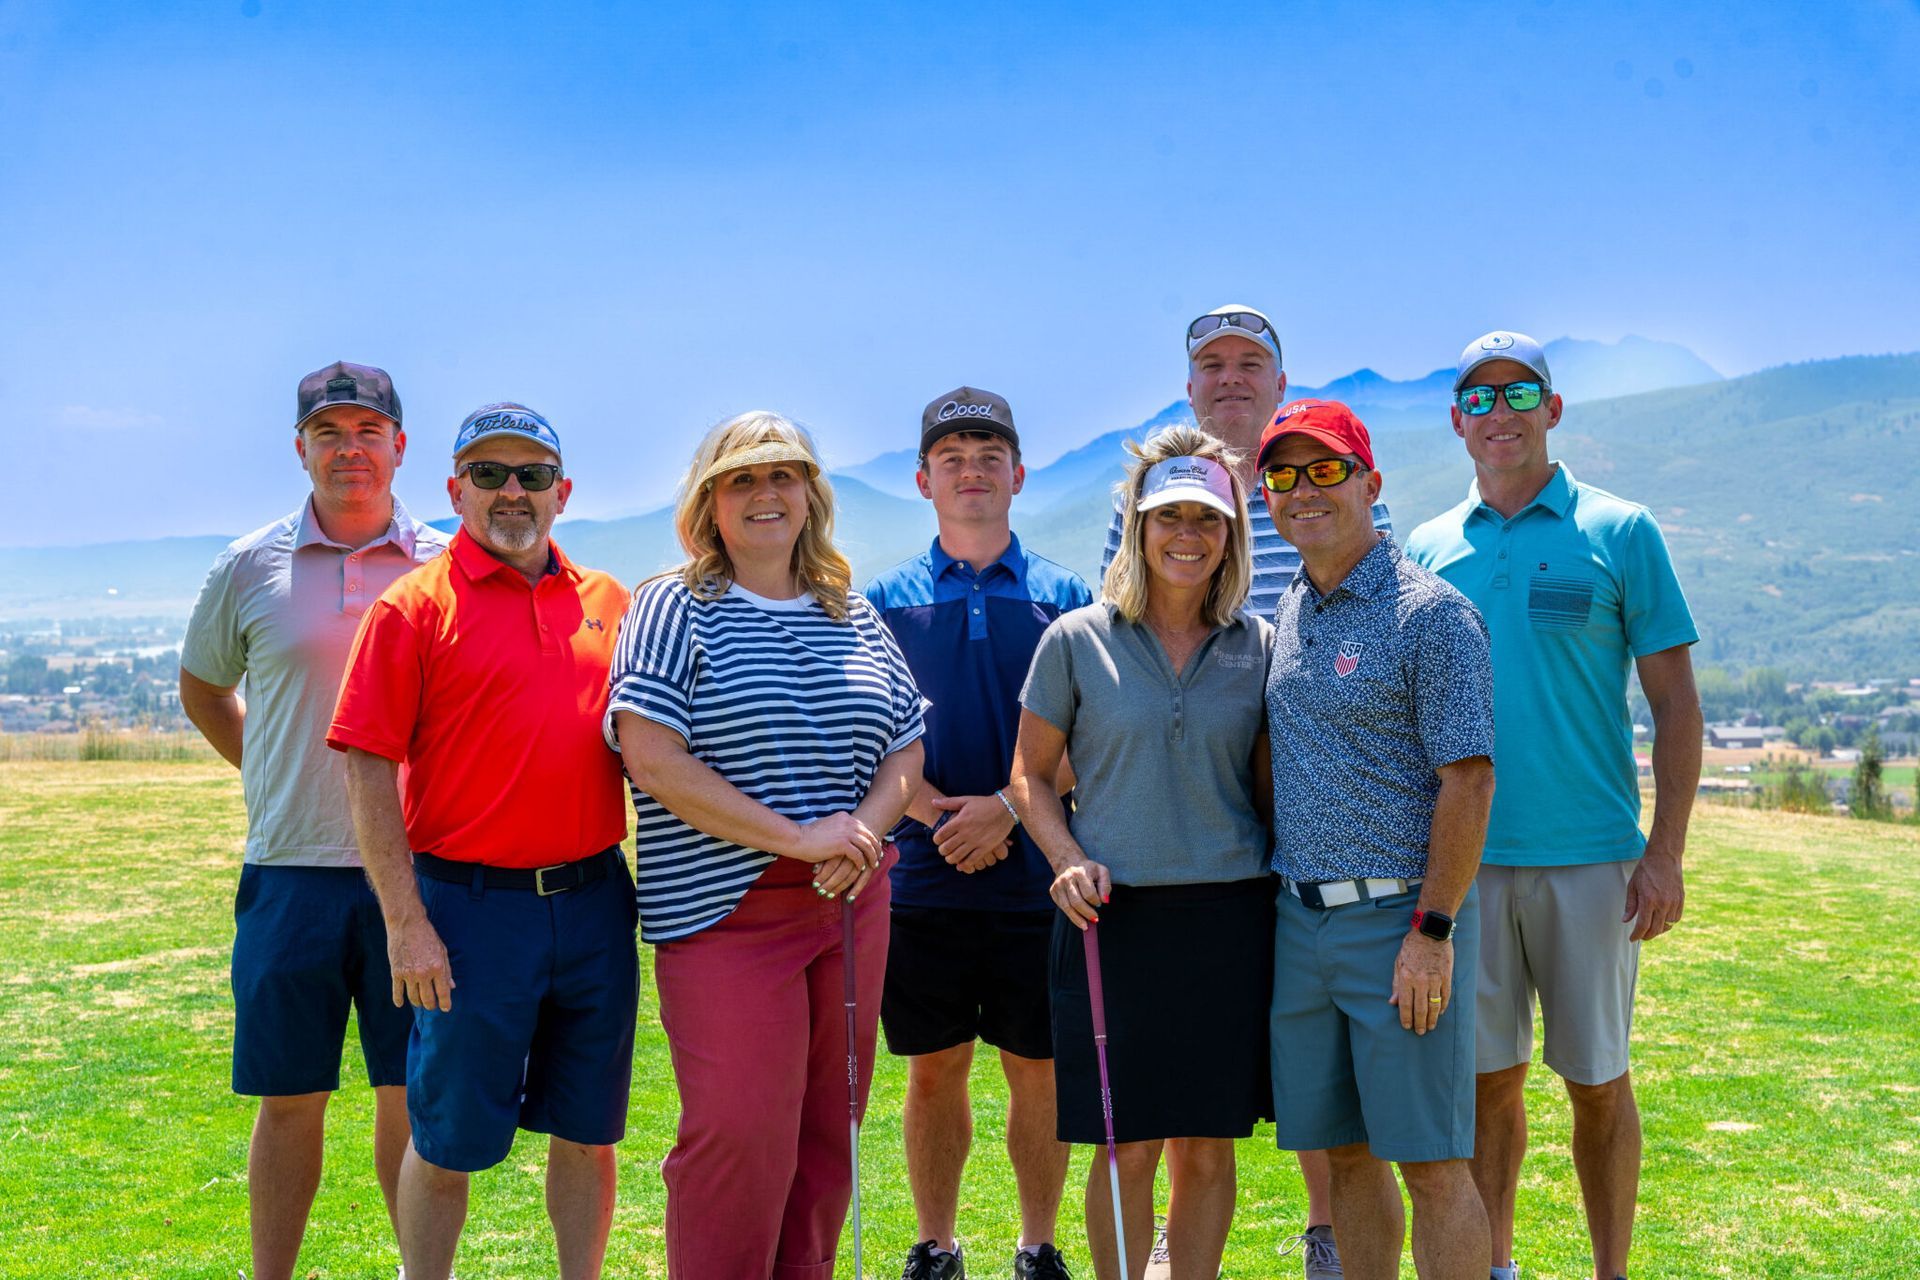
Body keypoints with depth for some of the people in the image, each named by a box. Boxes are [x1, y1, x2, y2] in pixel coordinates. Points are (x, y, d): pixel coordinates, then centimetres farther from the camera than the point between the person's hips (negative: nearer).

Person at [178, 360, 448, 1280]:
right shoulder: (250, 568, 4)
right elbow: (201, 687, 20)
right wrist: (275, 780, 13)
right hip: (290, 870, 0)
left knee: (415, 1094, 6)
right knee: (289, 1099, 7)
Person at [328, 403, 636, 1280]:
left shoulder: (608, 601, 9)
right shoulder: (415, 606, -4)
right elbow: (369, 771, -7)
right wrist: (405, 922, -12)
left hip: (595, 903, 4)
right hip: (473, 907, -4)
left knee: (587, 1133, 13)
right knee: (447, 1142, 7)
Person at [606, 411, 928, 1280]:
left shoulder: (854, 617, 13)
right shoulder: (674, 608, -3)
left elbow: (907, 750, 14)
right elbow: (653, 759, -14)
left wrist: (861, 832, -8)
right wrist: (797, 836, -17)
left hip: (851, 907, 5)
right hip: (724, 909, -5)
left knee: (827, 1134, 10)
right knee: (739, 1136, -8)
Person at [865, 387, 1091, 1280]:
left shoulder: (1064, 597, 5)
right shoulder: (883, 600, 6)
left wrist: (1006, 808, -13)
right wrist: (936, 810, -12)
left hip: (1036, 873, 0)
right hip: (923, 874, 1)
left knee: (1039, 1071, 6)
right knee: (934, 1071, 9)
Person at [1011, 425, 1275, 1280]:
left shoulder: (1258, 645, 6)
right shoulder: (1077, 640, 1)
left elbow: (1270, 786, 12)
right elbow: (1032, 775, 7)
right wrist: (1067, 860, -9)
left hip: (1229, 919, 2)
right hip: (1114, 915, -2)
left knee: (1208, 1145, 9)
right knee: (1128, 1145, 2)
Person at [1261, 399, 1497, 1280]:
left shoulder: (1430, 614, -10)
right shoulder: (1288, 615, 13)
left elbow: (1468, 783, -14)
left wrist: (1432, 931, -17)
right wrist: (1276, 892, 12)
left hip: (1399, 919, -6)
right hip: (1300, 920, 7)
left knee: (1430, 1163, -1)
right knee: (1346, 1154, 12)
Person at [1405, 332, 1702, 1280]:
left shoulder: (1620, 532, 0)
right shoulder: (1427, 550, 7)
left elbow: (1675, 701, -1)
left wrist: (1666, 853, -8)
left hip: (1590, 855, -2)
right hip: (1463, 856, 2)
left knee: (1597, 1080, 7)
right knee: (1487, 1077, 10)